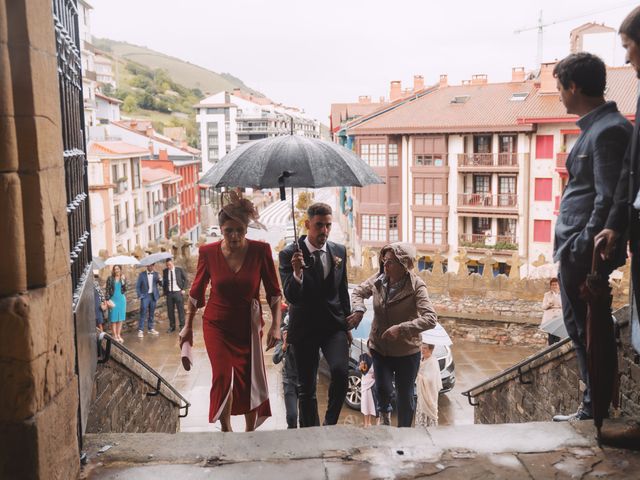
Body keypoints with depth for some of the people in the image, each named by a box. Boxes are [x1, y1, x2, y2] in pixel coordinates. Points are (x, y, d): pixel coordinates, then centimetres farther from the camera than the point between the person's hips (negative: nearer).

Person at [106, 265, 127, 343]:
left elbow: (125, 290, -3)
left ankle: (119, 335, 17)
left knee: (120, 318, 8)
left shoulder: (123, 278, 3)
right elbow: (107, 290, -2)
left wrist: (123, 281, -16)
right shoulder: (110, 278, -3)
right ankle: (115, 336, 7)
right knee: (113, 318, 0)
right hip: (113, 300, -3)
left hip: (121, 299, 3)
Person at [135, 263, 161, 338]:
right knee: (143, 313, -8)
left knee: (152, 313, 9)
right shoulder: (142, 274, -1)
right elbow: (137, 286, 1)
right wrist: (140, 296, -6)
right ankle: (140, 330, -7)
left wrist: (160, 279, -18)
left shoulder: (156, 274, 6)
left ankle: (150, 328, 19)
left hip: (153, 296, 3)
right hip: (145, 296, -3)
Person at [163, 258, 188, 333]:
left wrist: (183, 289, -2)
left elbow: (185, 280, 6)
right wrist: (165, 292, 5)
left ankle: (182, 326, 9)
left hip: (178, 292, -3)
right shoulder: (165, 271, 5)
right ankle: (172, 326, 15)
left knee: (180, 309, 0)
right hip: (169, 293, 3)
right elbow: (164, 282, 13)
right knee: (170, 310, 5)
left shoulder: (179, 270, -2)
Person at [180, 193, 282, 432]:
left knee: (250, 381, 8)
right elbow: (196, 291, 4)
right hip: (217, 326, 0)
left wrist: (276, 325, -11)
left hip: (249, 326, 1)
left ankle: (250, 431, 31)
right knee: (224, 377, -12)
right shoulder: (208, 252, -10)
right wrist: (188, 326, 8)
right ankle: (225, 429, 13)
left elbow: (274, 292, -4)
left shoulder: (260, 250, -12)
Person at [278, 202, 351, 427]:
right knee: (307, 389, 7)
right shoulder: (289, 254, -10)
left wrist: (347, 325, 15)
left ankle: (330, 422, 2)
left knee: (340, 371, -21)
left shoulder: (339, 251, 2)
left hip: (334, 326, 2)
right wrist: (297, 273, -36)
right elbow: (291, 297, -18)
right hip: (305, 328, -2)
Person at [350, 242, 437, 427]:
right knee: (383, 389, -4)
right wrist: (358, 310, -12)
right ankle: (384, 412, 32)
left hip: (407, 351, -2)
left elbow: (430, 318, -30)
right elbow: (358, 292, 9)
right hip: (380, 347, 3)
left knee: (405, 395, 10)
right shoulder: (378, 280, -9)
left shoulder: (416, 286, -22)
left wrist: (401, 329, -39)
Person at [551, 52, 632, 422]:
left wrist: (583, 251, -19)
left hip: (584, 254, -10)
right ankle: (593, 409, 26)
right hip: (574, 252, 10)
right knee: (583, 332, 15)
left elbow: (608, 200, -21)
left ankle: (595, 412, 11)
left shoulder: (608, 130, -15)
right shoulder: (596, 127, 16)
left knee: (586, 334, -1)